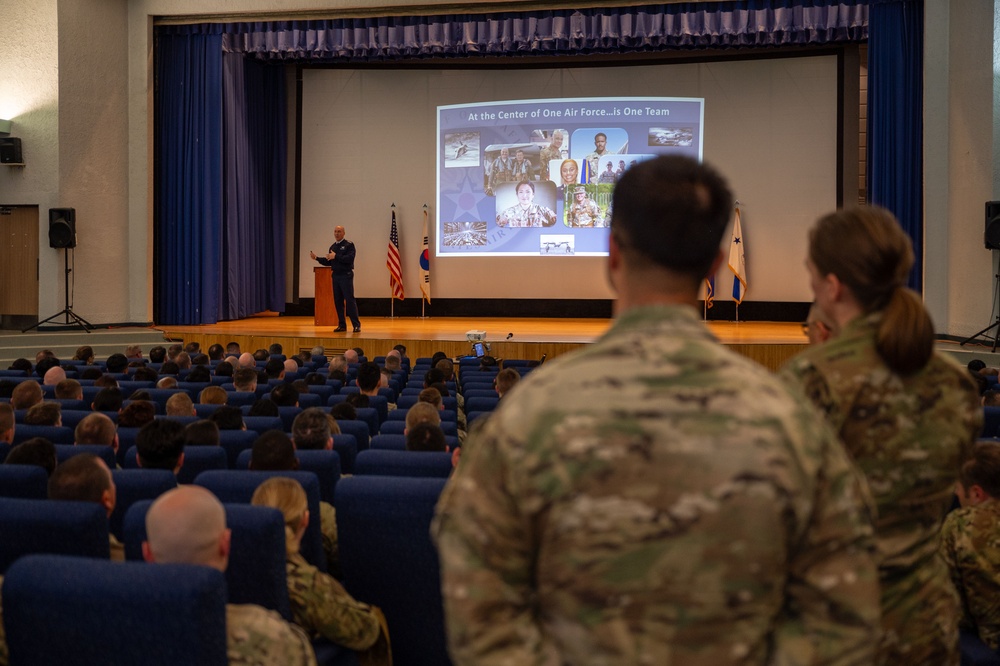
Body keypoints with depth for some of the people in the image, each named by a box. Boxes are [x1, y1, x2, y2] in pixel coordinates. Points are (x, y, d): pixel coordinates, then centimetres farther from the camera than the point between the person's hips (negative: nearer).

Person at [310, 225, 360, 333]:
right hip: (335, 275, 7)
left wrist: (336, 256, -20)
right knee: (338, 301, 6)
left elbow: (350, 258, -18)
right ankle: (342, 325, 12)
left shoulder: (349, 245, -4)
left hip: (346, 275, -7)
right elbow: (328, 262, 18)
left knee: (349, 300, -10)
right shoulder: (333, 246, 16)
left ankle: (356, 325, -7)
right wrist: (317, 258, 7)